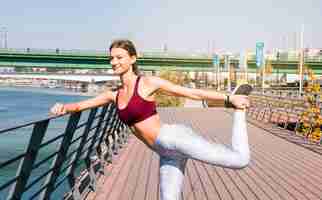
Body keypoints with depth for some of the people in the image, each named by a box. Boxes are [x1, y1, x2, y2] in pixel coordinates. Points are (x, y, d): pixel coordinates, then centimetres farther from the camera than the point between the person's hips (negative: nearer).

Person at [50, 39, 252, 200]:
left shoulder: (148, 82, -3)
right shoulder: (114, 95, 15)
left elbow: (193, 92, -2)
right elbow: (80, 105, 17)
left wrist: (229, 99, -3)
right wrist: (64, 107, -6)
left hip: (174, 138, -6)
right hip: (167, 153, 6)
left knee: (240, 159, -15)